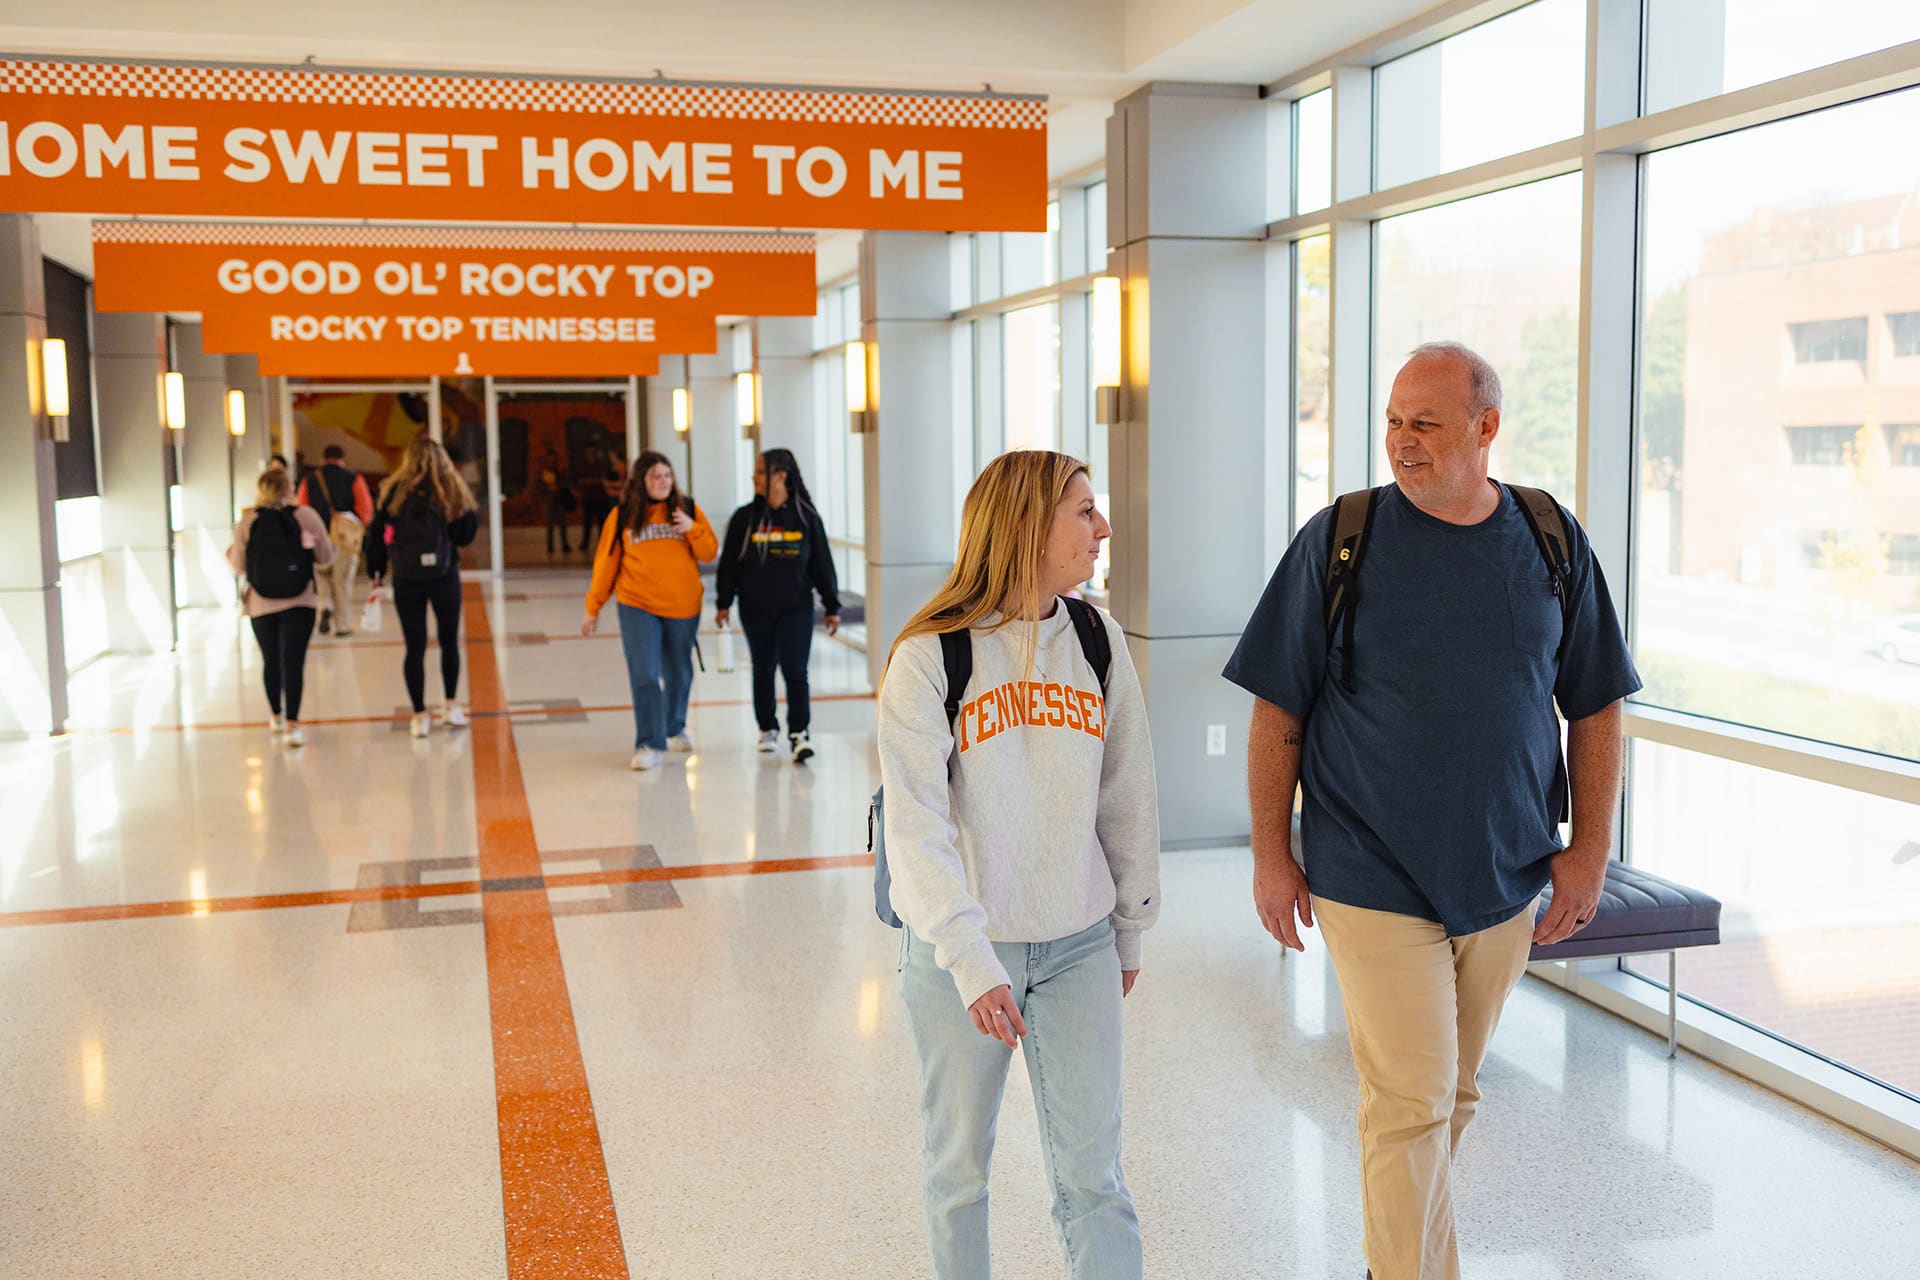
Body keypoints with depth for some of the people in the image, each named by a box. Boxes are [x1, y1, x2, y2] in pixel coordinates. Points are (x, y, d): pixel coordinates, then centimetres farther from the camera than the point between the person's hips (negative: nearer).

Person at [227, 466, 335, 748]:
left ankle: (276, 716, 33)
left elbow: (239, 565, 1)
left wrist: (230, 553, 22)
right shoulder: (306, 517, -8)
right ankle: (292, 724, -12)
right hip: (300, 602, -2)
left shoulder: (246, 522, -5)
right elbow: (325, 558, -1)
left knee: (271, 661, 17)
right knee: (294, 661, -4)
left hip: (261, 605, 2)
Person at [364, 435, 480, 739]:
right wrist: (470, 508, 13)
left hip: (406, 579, 0)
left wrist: (377, 571, 7)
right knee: (449, 640, 17)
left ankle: (419, 715, 7)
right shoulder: (452, 492, -2)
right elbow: (466, 535, 0)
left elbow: (377, 533, -2)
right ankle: (451, 706, 19)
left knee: (415, 647, 5)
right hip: (444, 576, 0)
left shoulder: (394, 492, -2)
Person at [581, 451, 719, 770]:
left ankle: (675, 729, 38)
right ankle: (648, 745, -7)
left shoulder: (688, 509, 3)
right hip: (637, 607, -2)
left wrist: (692, 529, -18)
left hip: (683, 606, 2)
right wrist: (593, 608, 6)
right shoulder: (621, 516, 1)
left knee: (679, 675, 16)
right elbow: (606, 562, 5)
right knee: (644, 676, -11)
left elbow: (710, 552, 0)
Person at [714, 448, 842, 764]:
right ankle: (768, 729, 24)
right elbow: (729, 562, 2)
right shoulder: (745, 518, -2)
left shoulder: (806, 516, -4)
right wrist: (723, 603, 0)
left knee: (795, 670, -8)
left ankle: (800, 733, -7)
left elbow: (822, 563, 0)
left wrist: (832, 606, 1)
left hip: (796, 608, -2)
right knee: (763, 670, 12)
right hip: (755, 610, 2)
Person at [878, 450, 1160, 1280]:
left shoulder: (1098, 640, 1)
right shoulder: (928, 659, -12)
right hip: (958, 950, -2)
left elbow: (1128, 799, 10)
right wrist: (969, 961, -24)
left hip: (1078, 946, 3)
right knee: (959, 1164, 14)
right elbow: (916, 828, -16)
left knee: (1093, 1173, 5)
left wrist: (1130, 929, 14)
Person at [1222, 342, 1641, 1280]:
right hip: (1373, 881, -4)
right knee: (1411, 1106, -5)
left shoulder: (1552, 541, 2)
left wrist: (1591, 847, 2)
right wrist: (1271, 854, -5)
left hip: (1506, 879, 4)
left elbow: (1594, 706, 8)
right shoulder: (1339, 539, -6)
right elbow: (1279, 710, -4)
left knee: (1452, 1095, 16)